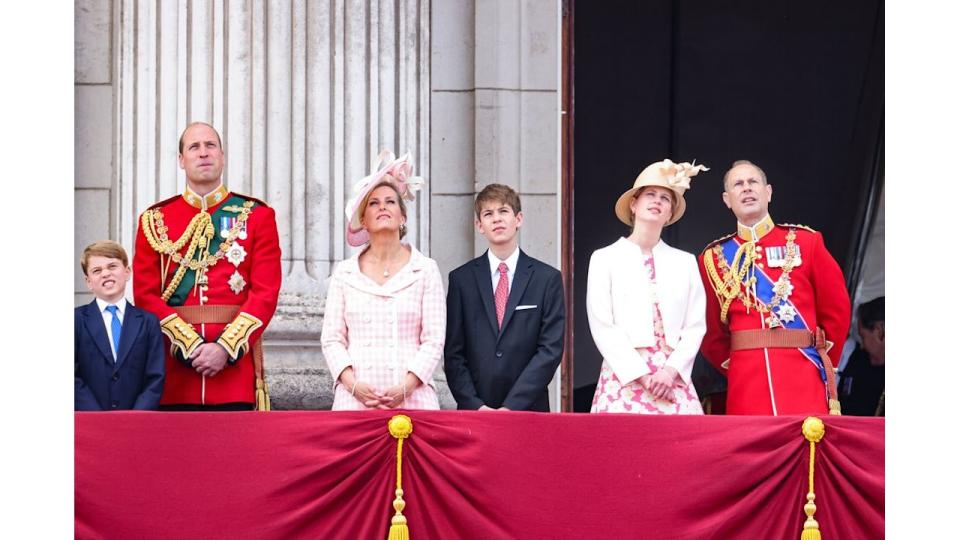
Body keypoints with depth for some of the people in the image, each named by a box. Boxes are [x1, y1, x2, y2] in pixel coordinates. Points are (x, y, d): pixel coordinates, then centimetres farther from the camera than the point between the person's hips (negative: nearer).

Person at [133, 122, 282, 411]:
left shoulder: (257, 216, 7)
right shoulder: (154, 220, 10)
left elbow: (266, 292, 0)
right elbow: (145, 295, 3)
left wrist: (225, 348, -12)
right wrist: (190, 345, -10)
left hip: (236, 361, -1)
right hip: (175, 368, 1)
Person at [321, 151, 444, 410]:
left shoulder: (425, 270, 7)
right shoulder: (345, 272, 11)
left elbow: (433, 340, 2)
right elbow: (332, 338, 8)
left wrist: (405, 388, -11)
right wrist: (353, 385, -8)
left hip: (411, 398, -1)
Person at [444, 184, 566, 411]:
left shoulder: (547, 279, 3)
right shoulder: (461, 279, 7)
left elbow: (551, 349, -4)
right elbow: (453, 353, 4)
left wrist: (512, 407, -12)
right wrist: (476, 406, -9)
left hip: (528, 410, -1)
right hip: (473, 411, 1)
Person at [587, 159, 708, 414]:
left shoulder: (685, 262, 15)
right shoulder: (605, 259, 7)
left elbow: (695, 326, 9)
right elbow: (602, 328, -1)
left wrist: (671, 371, -7)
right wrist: (643, 376, -9)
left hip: (674, 379, 2)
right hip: (625, 377, -2)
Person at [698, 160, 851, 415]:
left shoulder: (806, 241, 8)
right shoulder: (714, 258, 10)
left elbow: (836, 310, 11)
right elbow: (711, 332, 14)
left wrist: (820, 358, 11)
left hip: (803, 375, -1)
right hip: (747, 383, 1)